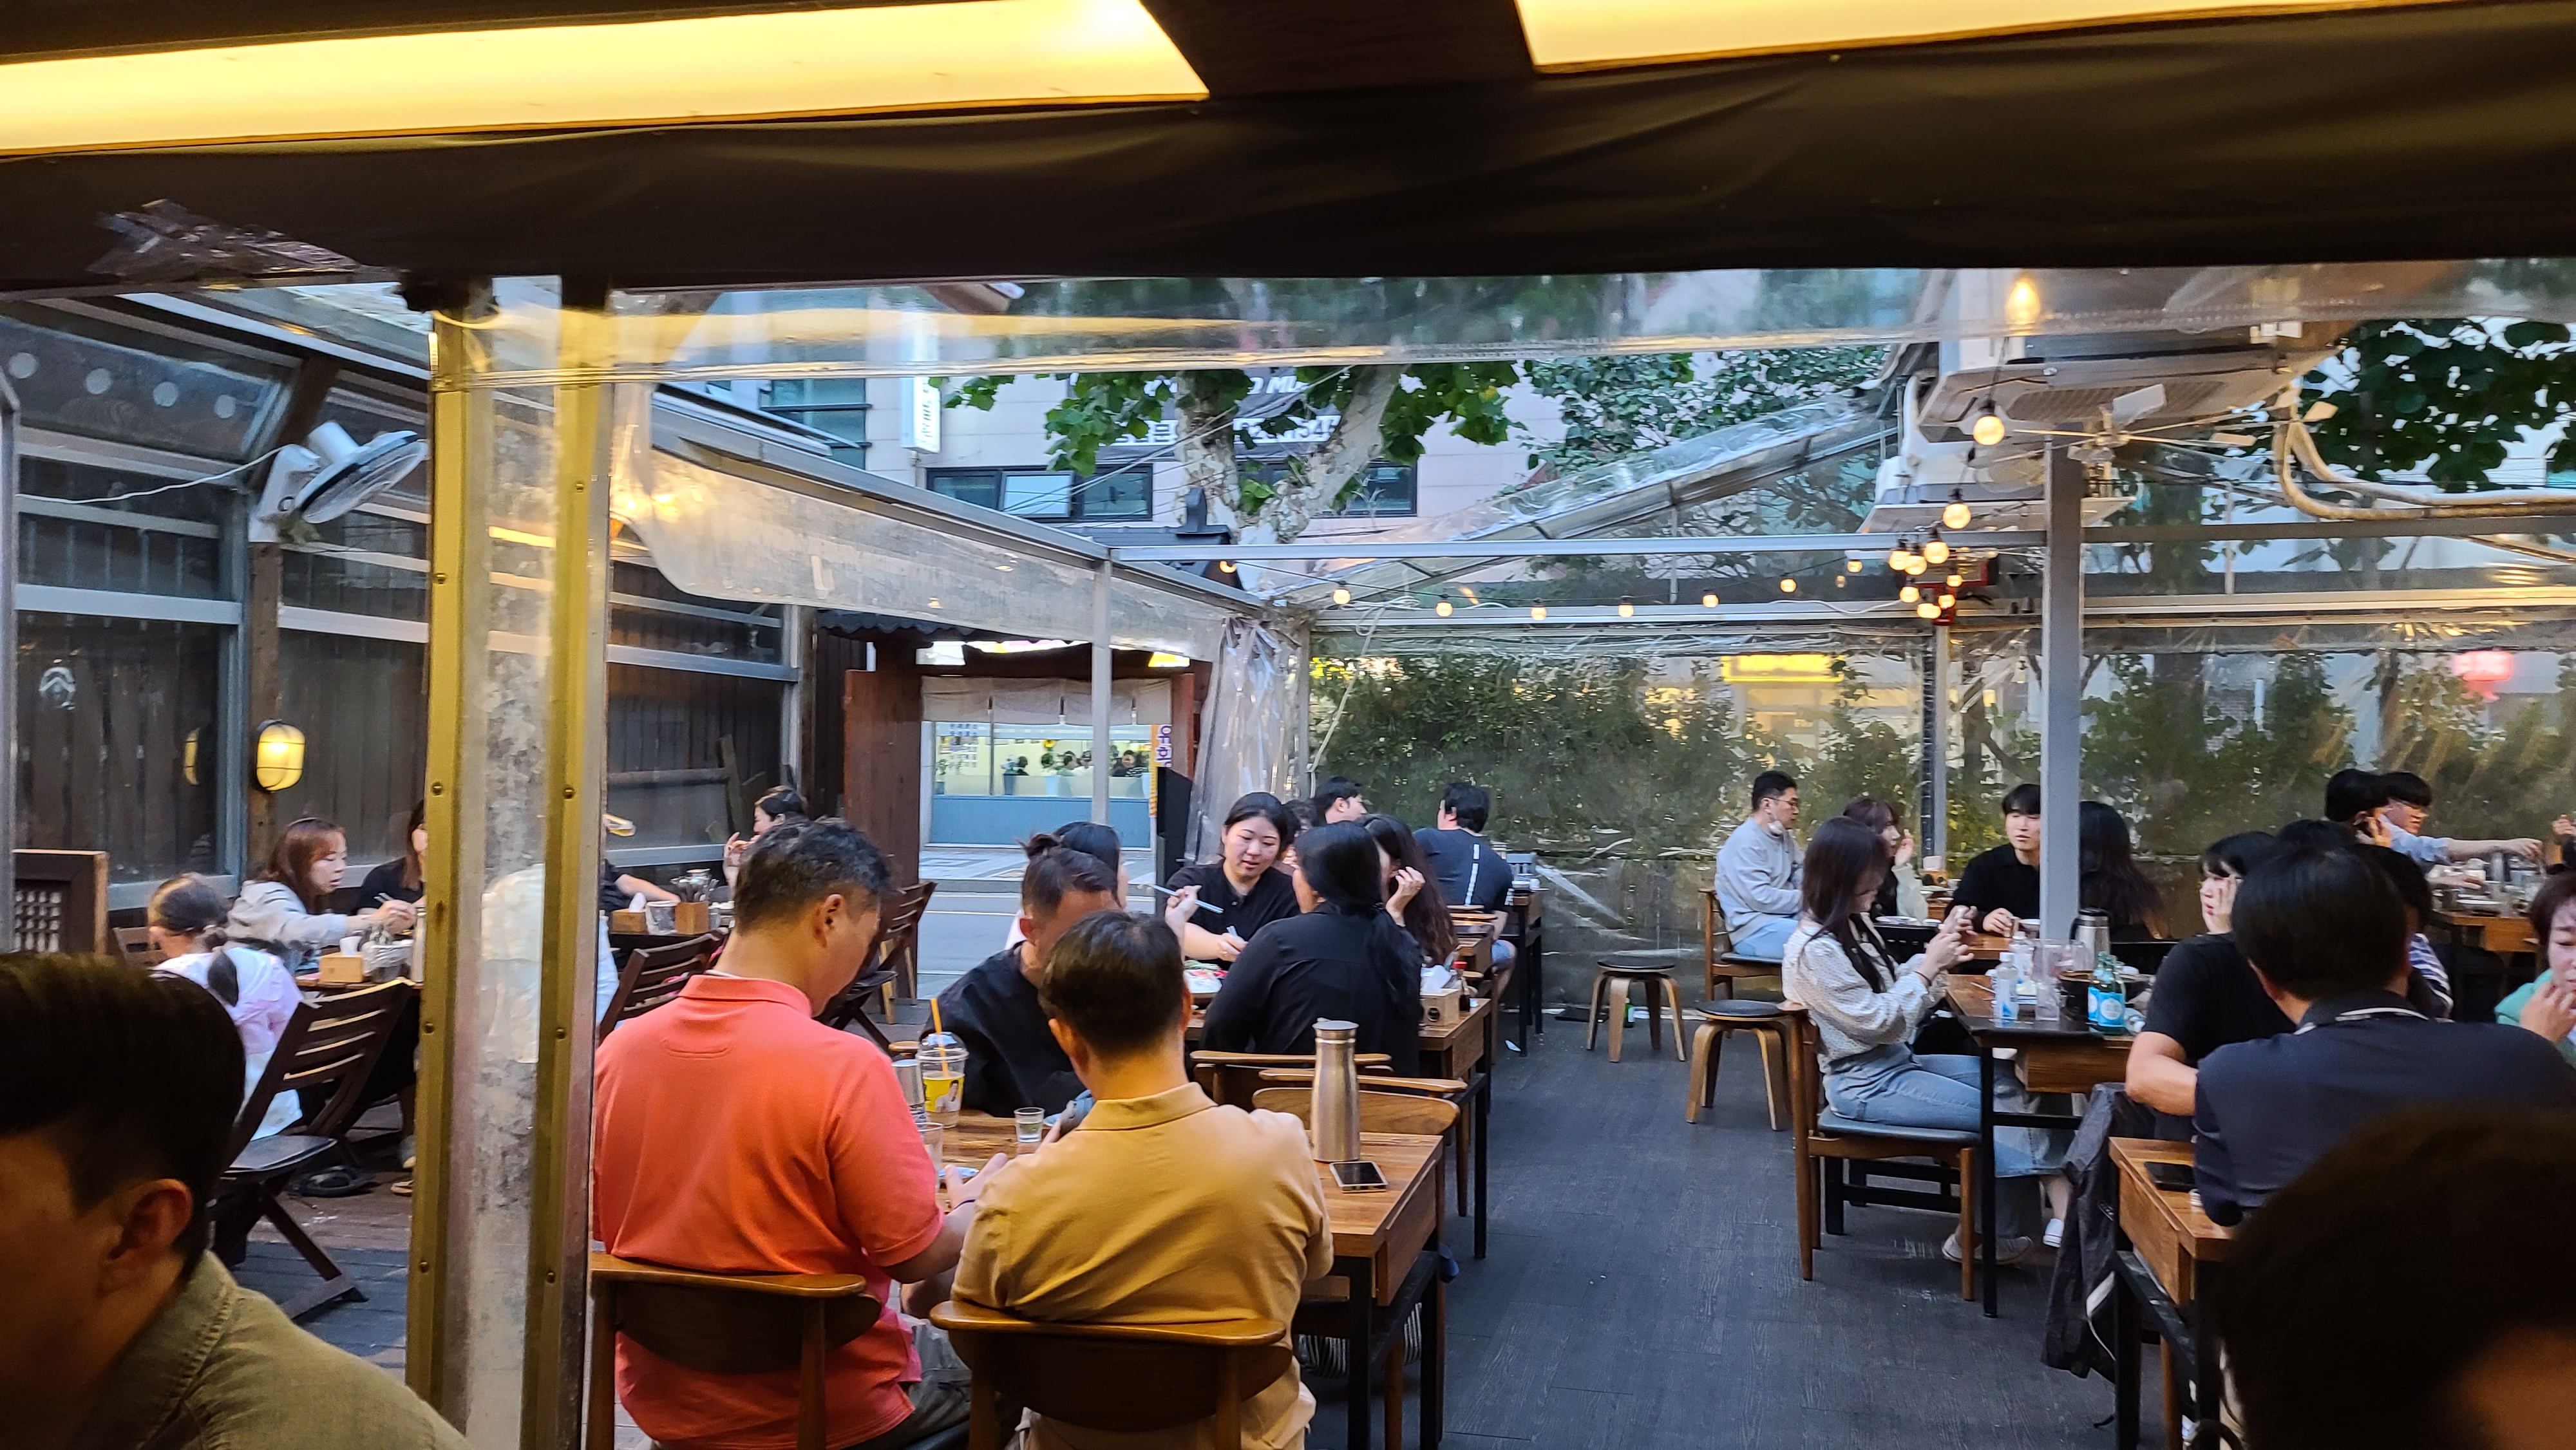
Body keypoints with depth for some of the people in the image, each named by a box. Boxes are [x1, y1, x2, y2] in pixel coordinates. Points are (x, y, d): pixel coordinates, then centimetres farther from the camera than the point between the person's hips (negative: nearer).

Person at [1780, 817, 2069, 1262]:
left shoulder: (1854, 925, 7)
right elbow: (1881, 1023, -20)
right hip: (1866, 1084, -9)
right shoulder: (1814, 951, -21)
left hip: (1895, 1062, 9)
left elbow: (1893, 991, 15)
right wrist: (1930, 965, -15)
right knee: (2002, 1111, -13)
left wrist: (1936, 952, 0)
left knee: (2007, 1082, -7)